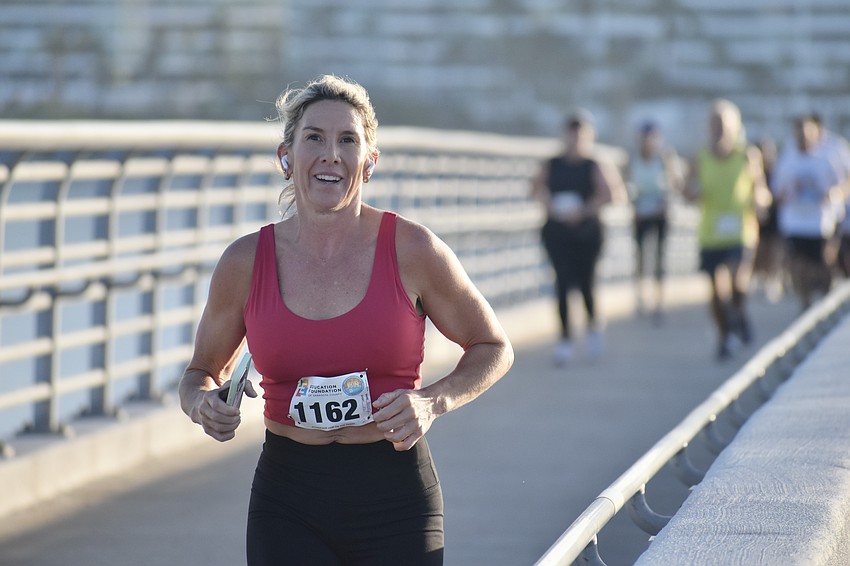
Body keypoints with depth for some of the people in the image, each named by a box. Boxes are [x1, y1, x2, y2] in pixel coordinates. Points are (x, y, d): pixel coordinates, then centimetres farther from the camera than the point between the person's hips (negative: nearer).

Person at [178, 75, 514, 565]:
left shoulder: (411, 250, -5)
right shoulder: (246, 262, 0)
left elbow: (494, 349, 8)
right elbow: (203, 373, 15)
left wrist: (433, 401, -10)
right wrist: (203, 405, -8)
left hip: (394, 494, -1)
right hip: (288, 500, 1)